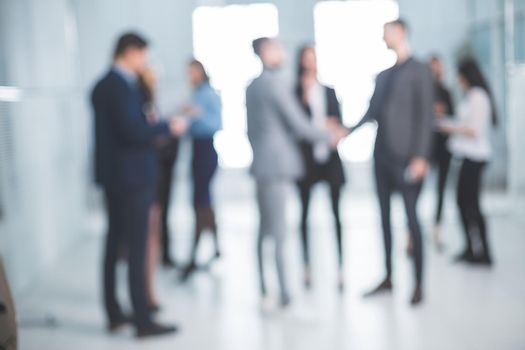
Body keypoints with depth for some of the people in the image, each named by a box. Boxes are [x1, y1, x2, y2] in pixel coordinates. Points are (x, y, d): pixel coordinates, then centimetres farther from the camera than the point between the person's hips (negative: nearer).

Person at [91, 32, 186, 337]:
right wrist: (168, 127, -11)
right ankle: (143, 321, 2)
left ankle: (114, 314, 24)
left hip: (113, 176, 10)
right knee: (137, 248, -5)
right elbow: (133, 131, -23)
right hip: (132, 177, -10)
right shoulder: (122, 86, -17)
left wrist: (154, 129, 10)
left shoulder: (103, 85, 13)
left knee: (115, 244, 14)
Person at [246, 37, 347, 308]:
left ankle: (265, 291, 16)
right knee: (277, 232, -7)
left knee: (265, 230, 11)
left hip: (261, 165, 8)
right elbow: (298, 126, -13)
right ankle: (283, 294, -4)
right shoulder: (275, 84, -13)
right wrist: (329, 137, 0)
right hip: (277, 165, -8)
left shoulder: (252, 86, 12)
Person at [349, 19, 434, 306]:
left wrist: (421, 156, -16)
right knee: (385, 217, 10)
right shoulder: (382, 75, 17)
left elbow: (425, 116, -9)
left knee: (411, 217, -3)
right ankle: (387, 278, 19)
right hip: (382, 155, 6)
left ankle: (419, 283, 6)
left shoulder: (419, 71, -2)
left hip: (406, 156, -6)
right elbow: (372, 111, 13)